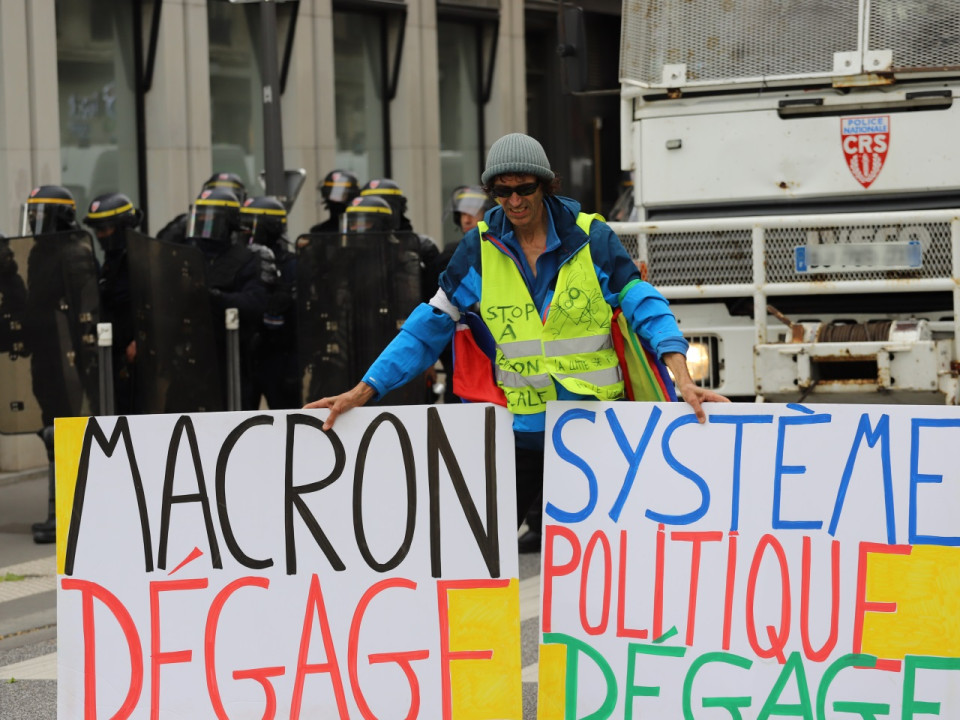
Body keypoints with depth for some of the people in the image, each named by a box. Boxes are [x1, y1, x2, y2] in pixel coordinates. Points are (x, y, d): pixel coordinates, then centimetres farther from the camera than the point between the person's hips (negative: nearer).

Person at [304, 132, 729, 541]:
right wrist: (362, 392, -1)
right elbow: (428, 330, 6)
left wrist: (681, 378, -23)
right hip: (521, 428, 2)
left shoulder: (590, 238, -2)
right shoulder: (481, 247, 3)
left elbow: (644, 308, -6)